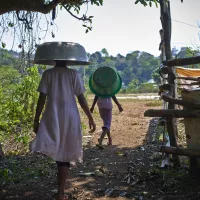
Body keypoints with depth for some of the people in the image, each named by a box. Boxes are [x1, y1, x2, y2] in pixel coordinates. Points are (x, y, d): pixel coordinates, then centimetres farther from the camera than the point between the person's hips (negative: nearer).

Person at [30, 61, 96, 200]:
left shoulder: (48, 74, 3)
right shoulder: (74, 74, 2)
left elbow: (42, 98, -2)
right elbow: (81, 98, -2)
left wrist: (36, 120, 2)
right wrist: (91, 118, 4)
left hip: (52, 117, 0)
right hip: (70, 118, 0)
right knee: (65, 155, 7)